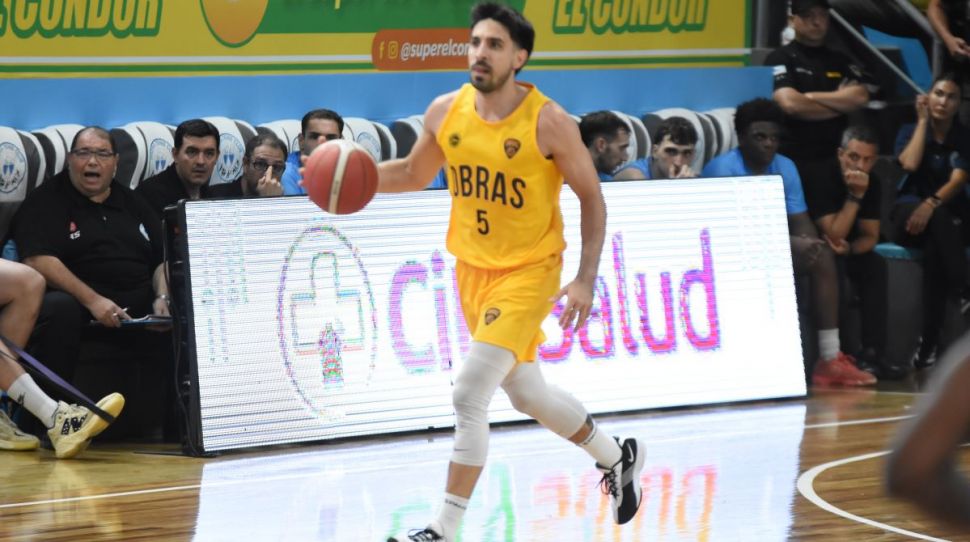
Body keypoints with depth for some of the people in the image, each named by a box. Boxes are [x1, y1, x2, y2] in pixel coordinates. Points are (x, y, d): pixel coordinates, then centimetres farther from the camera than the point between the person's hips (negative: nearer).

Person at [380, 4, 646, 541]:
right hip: (473, 269, 6)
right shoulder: (445, 112, -5)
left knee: (469, 395, -17)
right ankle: (617, 458, 45)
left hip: (528, 272, -6)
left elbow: (592, 198, -9)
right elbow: (414, 173, 12)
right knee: (526, 392, 20)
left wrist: (585, 279, -15)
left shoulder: (549, 123, -18)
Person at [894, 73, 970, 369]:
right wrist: (923, 120, -6)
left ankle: (930, 342, -43)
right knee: (940, 220, -38)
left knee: (934, 248, -37)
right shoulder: (910, 131, 7)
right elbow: (910, 164, -15)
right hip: (910, 213, 0)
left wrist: (932, 204, -32)